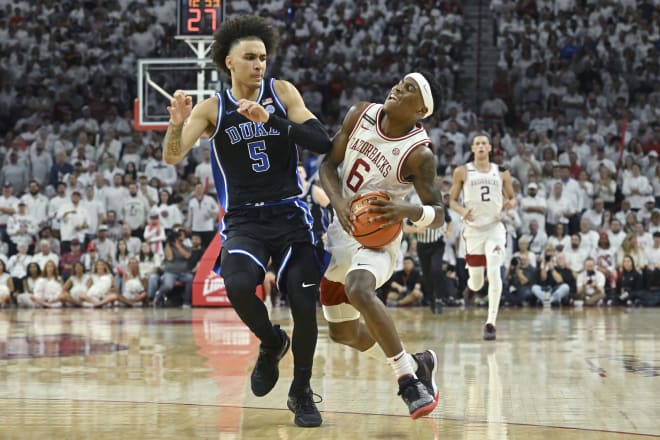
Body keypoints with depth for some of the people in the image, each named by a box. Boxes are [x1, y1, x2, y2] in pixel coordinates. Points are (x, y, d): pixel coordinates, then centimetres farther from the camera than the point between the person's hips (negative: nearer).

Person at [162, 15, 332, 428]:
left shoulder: (282, 92, -1)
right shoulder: (212, 109, 1)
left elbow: (322, 142, -11)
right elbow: (173, 157, -8)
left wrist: (272, 120, -24)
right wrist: (177, 124, -29)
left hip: (290, 215, 1)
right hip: (243, 220, 0)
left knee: (305, 303, -8)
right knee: (239, 287, -28)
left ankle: (302, 393, 16)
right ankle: (271, 343, 6)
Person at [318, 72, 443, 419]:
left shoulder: (418, 154, -19)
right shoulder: (360, 115, -5)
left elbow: (438, 214, -13)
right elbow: (328, 163, 0)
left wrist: (409, 211, -35)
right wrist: (338, 202, -19)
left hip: (378, 238, -7)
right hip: (340, 232, 7)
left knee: (357, 289, -39)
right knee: (342, 332, 15)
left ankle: (408, 376, -27)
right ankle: (415, 363, 36)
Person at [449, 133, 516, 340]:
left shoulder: (501, 172, 6)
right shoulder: (462, 172, 2)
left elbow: (512, 198, 14)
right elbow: (452, 200, 6)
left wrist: (510, 203, -10)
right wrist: (462, 210, -16)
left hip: (495, 227, 0)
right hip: (473, 229, 0)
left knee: (494, 272, -20)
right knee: (476, 284, 5)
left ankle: (491, 323, -16)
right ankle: (470, 283, 46)